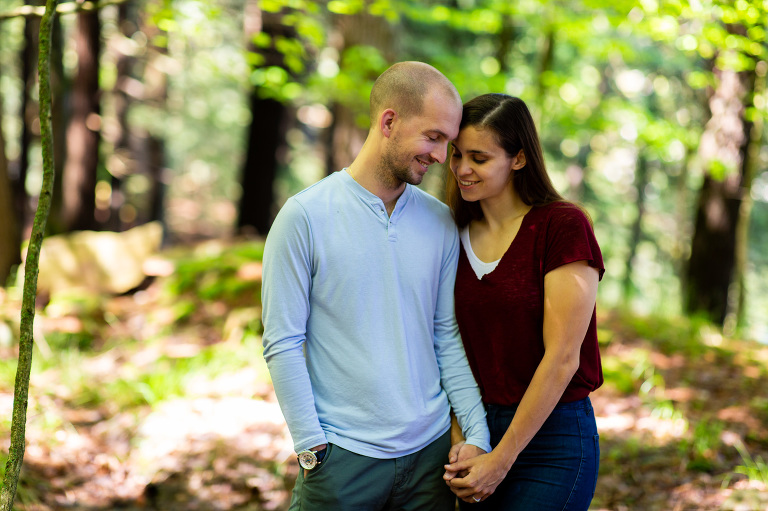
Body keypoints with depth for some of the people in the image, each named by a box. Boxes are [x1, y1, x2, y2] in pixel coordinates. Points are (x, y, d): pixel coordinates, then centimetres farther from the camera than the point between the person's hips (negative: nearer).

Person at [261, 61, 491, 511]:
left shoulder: (441, 223, 5)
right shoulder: (305, 216, -8)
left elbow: (448, 339, 9)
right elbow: (282, 344, -7)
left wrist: (478, 437, 2)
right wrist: (313, 450, -11)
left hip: (430, 452, 4)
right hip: (341, 457, -4)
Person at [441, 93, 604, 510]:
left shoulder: (563, 226, -12)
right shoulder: (458, 236, 7)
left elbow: (562, 358, -14)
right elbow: (457, 350, 8)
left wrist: (502, 458, -11)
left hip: (552, 439, -5)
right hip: (479, 431, 6)